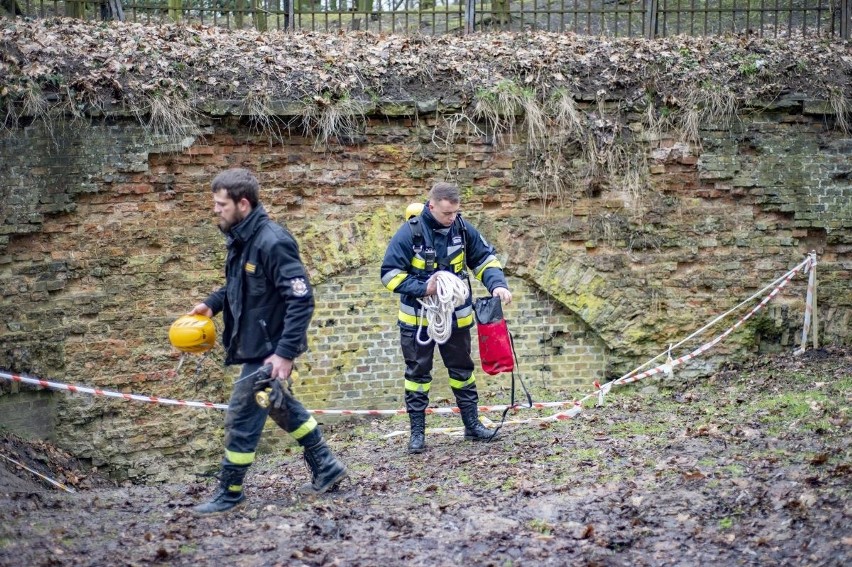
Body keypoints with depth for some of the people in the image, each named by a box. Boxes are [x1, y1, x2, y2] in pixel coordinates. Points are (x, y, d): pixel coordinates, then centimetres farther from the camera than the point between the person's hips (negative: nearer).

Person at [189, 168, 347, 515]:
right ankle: (326, 470, 33)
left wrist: (285, 353, -28)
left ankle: (229, 494, 14)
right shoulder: (241, 239, 5)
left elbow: (301, 300, -26)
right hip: (254, 345, 10)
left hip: (269, 349, -10)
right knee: (283, 408, 21)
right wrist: (212, 304, 4)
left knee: (242, 418, 0)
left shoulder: (272, 242, -24)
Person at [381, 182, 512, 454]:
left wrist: (497, 284, -15)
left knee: (462, 370, 13)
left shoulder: (463, 229, -7)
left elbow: (485, 259, 3)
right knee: (418, 373, 5)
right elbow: (390, 274, -16)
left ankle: (472, 424, 25)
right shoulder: (410, 233, -19)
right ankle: (417, 432, 11)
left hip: (455, 316, 4)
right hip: (418, 318, -4)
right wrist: (423, 288, -27)